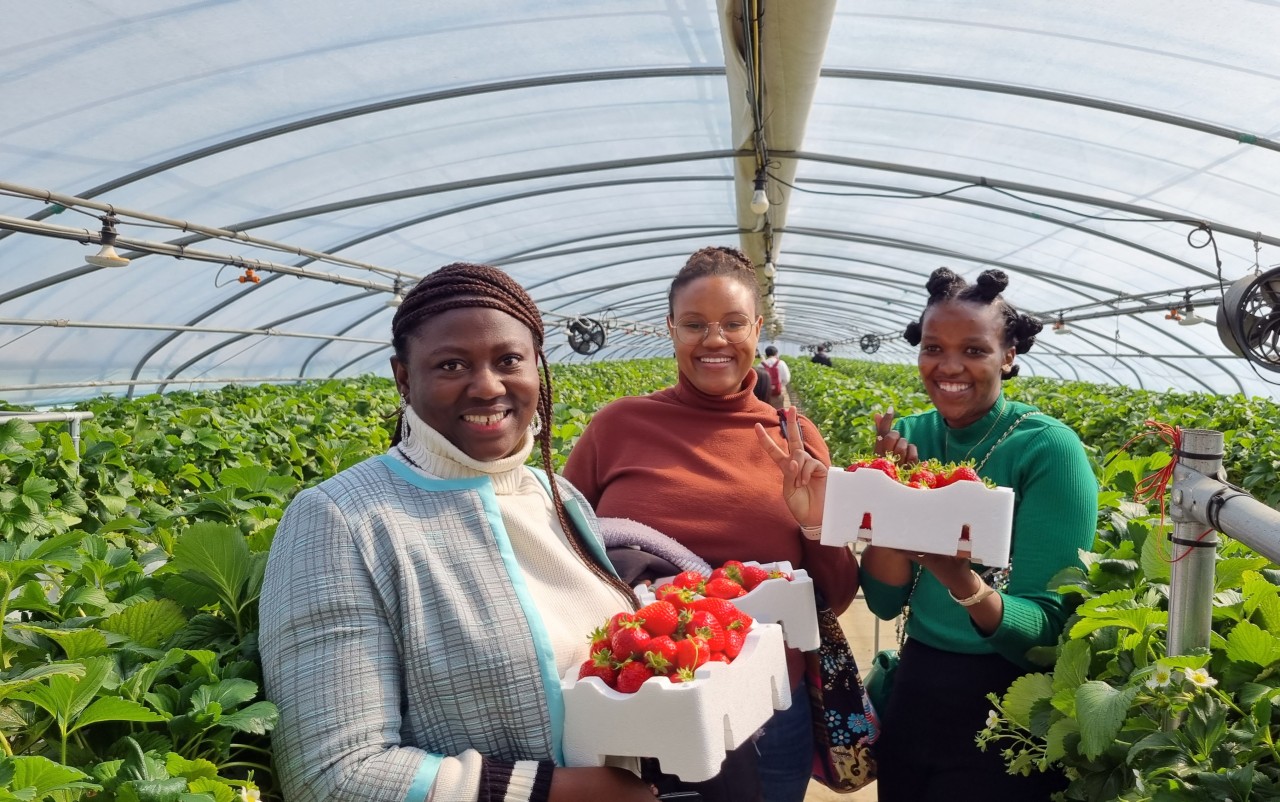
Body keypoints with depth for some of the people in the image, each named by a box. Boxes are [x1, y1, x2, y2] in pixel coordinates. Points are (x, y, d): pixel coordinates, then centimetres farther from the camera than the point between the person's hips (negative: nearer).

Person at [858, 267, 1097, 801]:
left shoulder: (1049, 450, -17)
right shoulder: (907, 437, -3)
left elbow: (1048, 628, -19)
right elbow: (884, 602, -6)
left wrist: (964, 584, -38)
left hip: (1008, 717, -4)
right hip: (912, 698, 5)